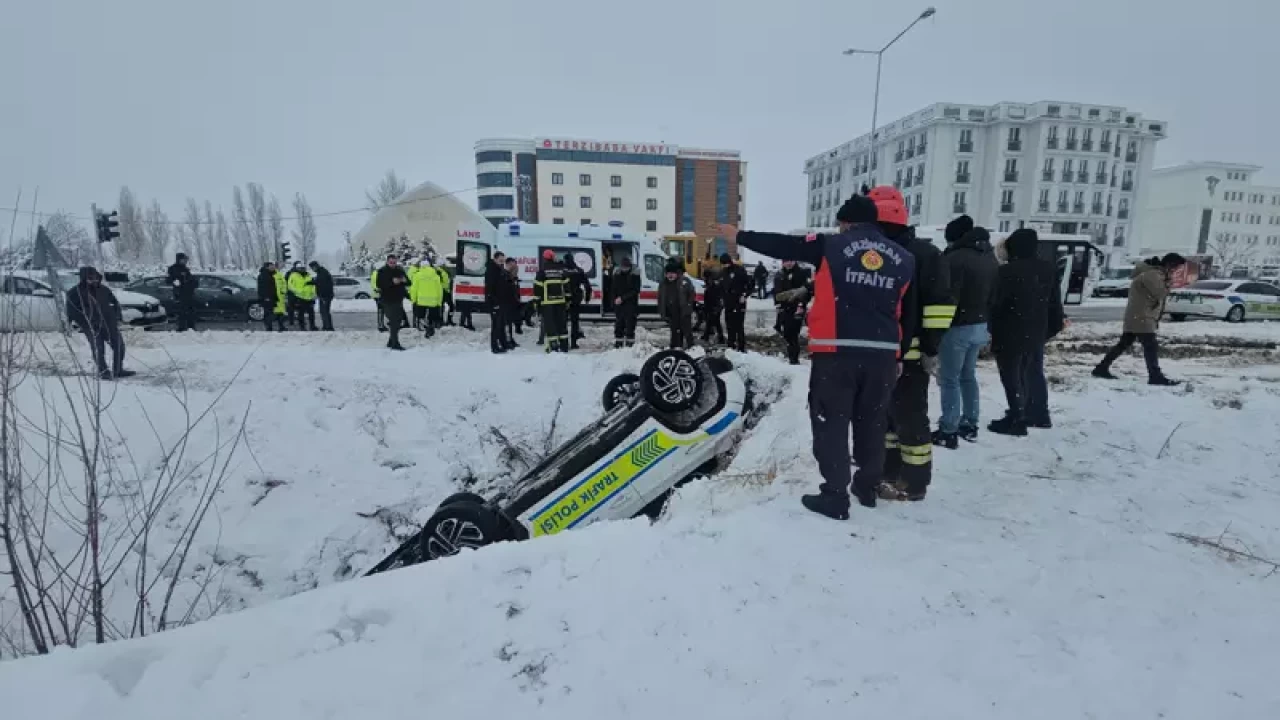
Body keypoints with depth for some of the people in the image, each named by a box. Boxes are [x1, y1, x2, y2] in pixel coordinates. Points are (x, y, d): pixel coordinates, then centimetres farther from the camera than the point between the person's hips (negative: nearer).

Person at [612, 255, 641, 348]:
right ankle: (618, 346, 17)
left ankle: (630, 346, 2)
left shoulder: (635, 275, -6)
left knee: (630, 327, -4)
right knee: (618, 327, 8)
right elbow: (613, 289, 13)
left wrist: (622, 298, -17)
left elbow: (635, 291, -11)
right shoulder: (617, 274, 6)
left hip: (630, 306, -4)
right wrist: (615, 300, -1)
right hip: (618, 306, 4)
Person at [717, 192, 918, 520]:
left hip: (837, 351, -4)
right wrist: (899, 356, 22)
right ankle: (868, 487, 32)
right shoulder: (904, 259, 11)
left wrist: (740, 237, 17)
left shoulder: (832, 246, 0)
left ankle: (835, 496, 5)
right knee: (872, 423, 18)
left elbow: (782, 245, 5)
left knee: (831, 423, 3)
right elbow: (910, 315, 14)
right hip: (883, 354, 5)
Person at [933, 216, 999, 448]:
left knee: (949, 379, -3)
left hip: (958, 327, -9)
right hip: (981, 326, 9)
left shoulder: (956, 257, -17)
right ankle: (969, 425, 27)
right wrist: (991, 325, 22)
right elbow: (996, 295, 17)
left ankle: (948, 432, 0)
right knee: (968, 375, 19)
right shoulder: (991, 258, 12)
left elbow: (948, 296, -21)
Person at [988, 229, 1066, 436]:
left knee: (1012, 376, -3)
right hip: (1037, 333, 8)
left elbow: (996, 303, -14)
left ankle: (1016, 420, -1)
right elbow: (1054, 301, 14)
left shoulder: (1008, 271, -17)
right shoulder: (1049, 269, 8)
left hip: (1011, 334, -8)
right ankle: (1039, 415, 30)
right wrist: (1056, 324, 25)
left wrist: (991, 330, -4)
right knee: (1034, 373, 19)